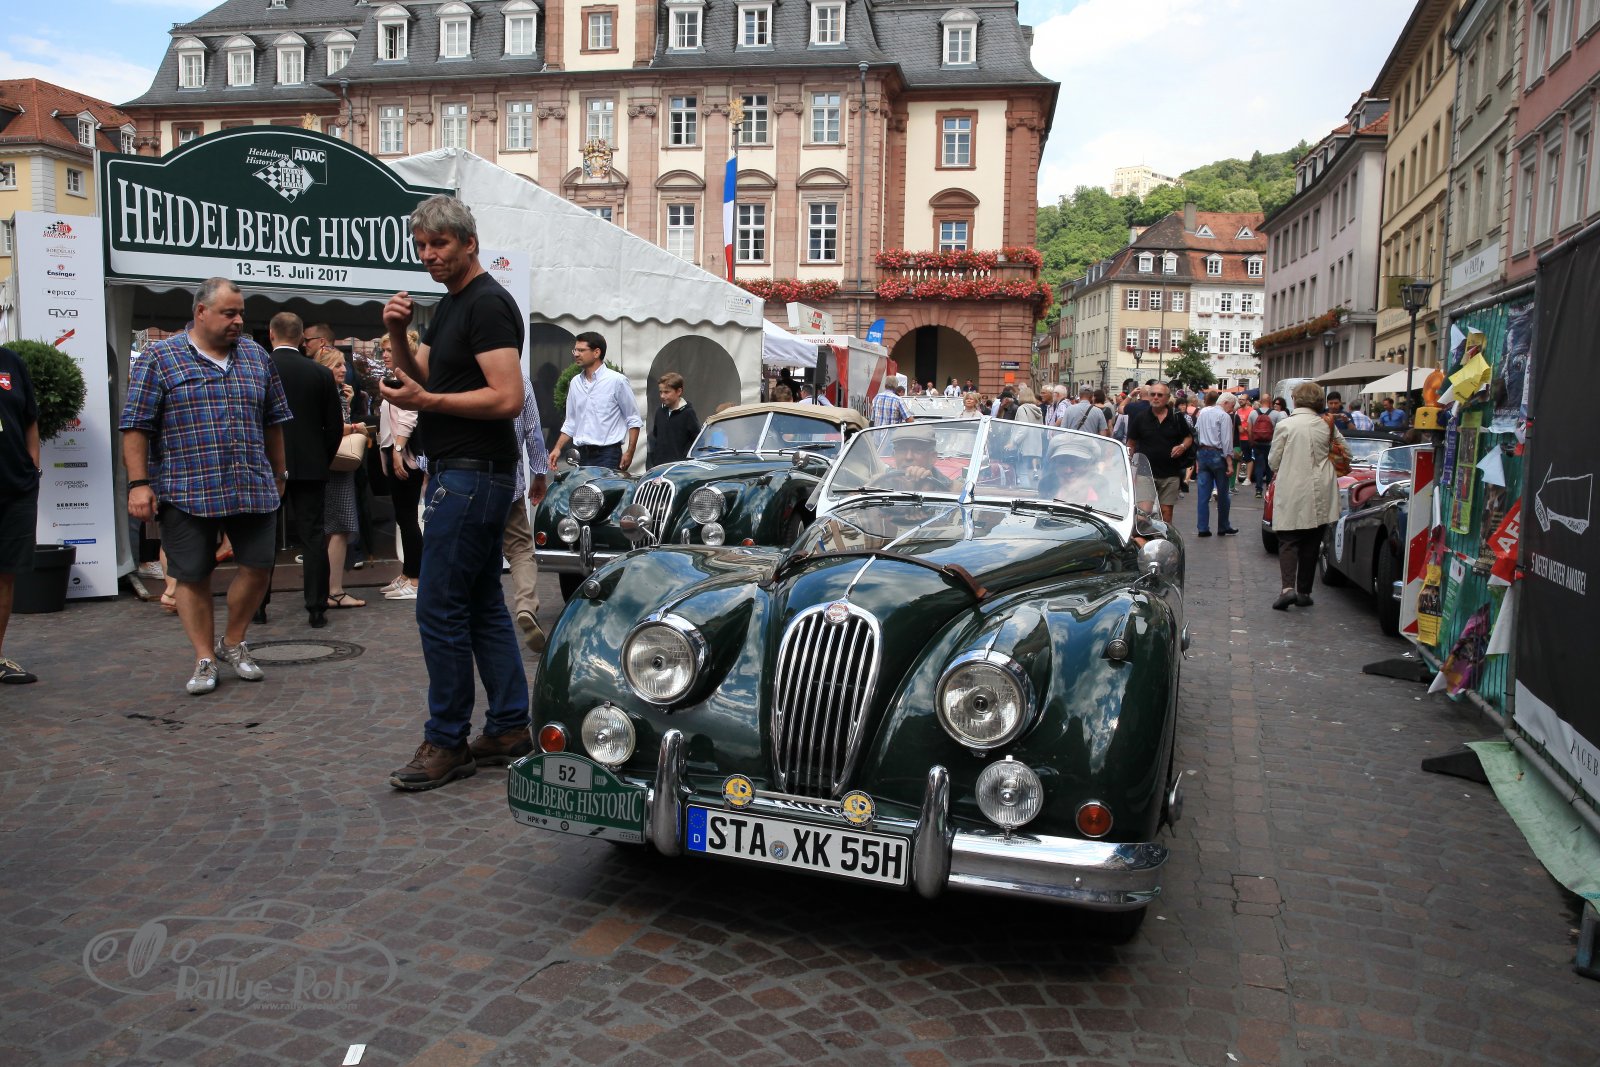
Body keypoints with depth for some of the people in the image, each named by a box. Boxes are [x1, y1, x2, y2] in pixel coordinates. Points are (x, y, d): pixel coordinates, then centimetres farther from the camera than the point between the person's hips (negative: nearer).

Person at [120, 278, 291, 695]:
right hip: (187, 492, -3)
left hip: (254, 488, 3)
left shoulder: (256, 356, 10)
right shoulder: (160, 358, -1)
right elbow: (135, 425, -3)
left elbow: (273, 421, 16)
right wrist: (139, 483, -9)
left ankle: (233, 643, 26)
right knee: (192, 577, 3)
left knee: (258, 567, 4)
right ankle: (205, 659, 16)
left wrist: (279, 473, 19)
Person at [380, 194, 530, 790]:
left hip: (472, 475, -11)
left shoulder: (488, 305, -13)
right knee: (483, 604, 13)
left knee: (440, 608, -7)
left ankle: (447, 744, 4)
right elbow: (423, 376, 17)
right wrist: (398, 335, 1)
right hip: (462, 473, 11)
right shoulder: (450, 305, 18)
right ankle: (509, 730, 21)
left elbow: (508, 398, -21)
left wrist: (426, 402, -20)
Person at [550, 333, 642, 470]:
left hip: (608, 454, -5)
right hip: (583, 454, 5)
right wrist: (558, 448, 8)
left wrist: (629, 452, -10)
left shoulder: (616, 381, -4)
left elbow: (634, 420, -2)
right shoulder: (575, 382, 12)